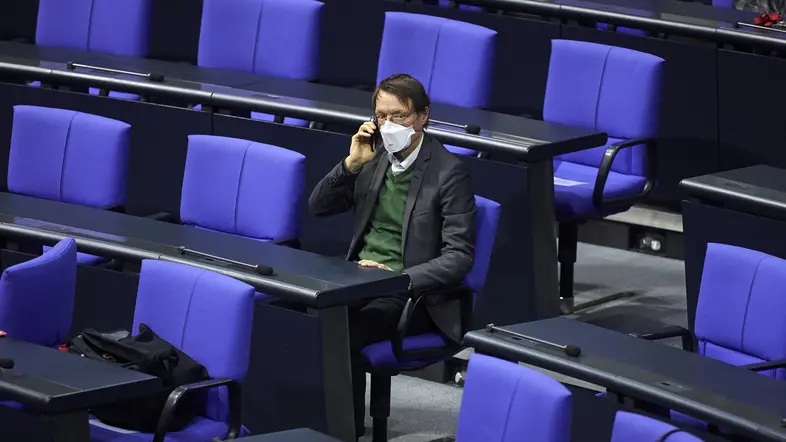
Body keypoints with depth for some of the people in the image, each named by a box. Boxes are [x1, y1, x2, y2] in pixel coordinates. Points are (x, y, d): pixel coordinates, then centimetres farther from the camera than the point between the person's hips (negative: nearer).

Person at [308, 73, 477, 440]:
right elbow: (318, 207, 11)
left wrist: (396, 278, -26)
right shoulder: (376, 157, 10)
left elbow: (459, 257, -15)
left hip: (413, 293, -6)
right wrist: (352, 163, -6)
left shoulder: (449, 172, -10)